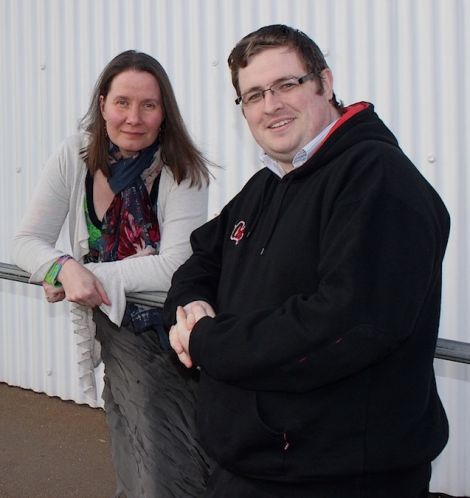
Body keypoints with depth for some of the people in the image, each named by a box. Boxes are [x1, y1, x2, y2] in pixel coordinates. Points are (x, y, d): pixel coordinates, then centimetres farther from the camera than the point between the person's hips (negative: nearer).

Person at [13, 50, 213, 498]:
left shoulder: (182, 170, -15)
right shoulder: (75, 156, -6)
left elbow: (174, 267, -22)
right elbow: (26, 242, -5)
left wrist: (87, 273, -22)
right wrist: (65, 267, -26)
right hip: (119, 333, 2)